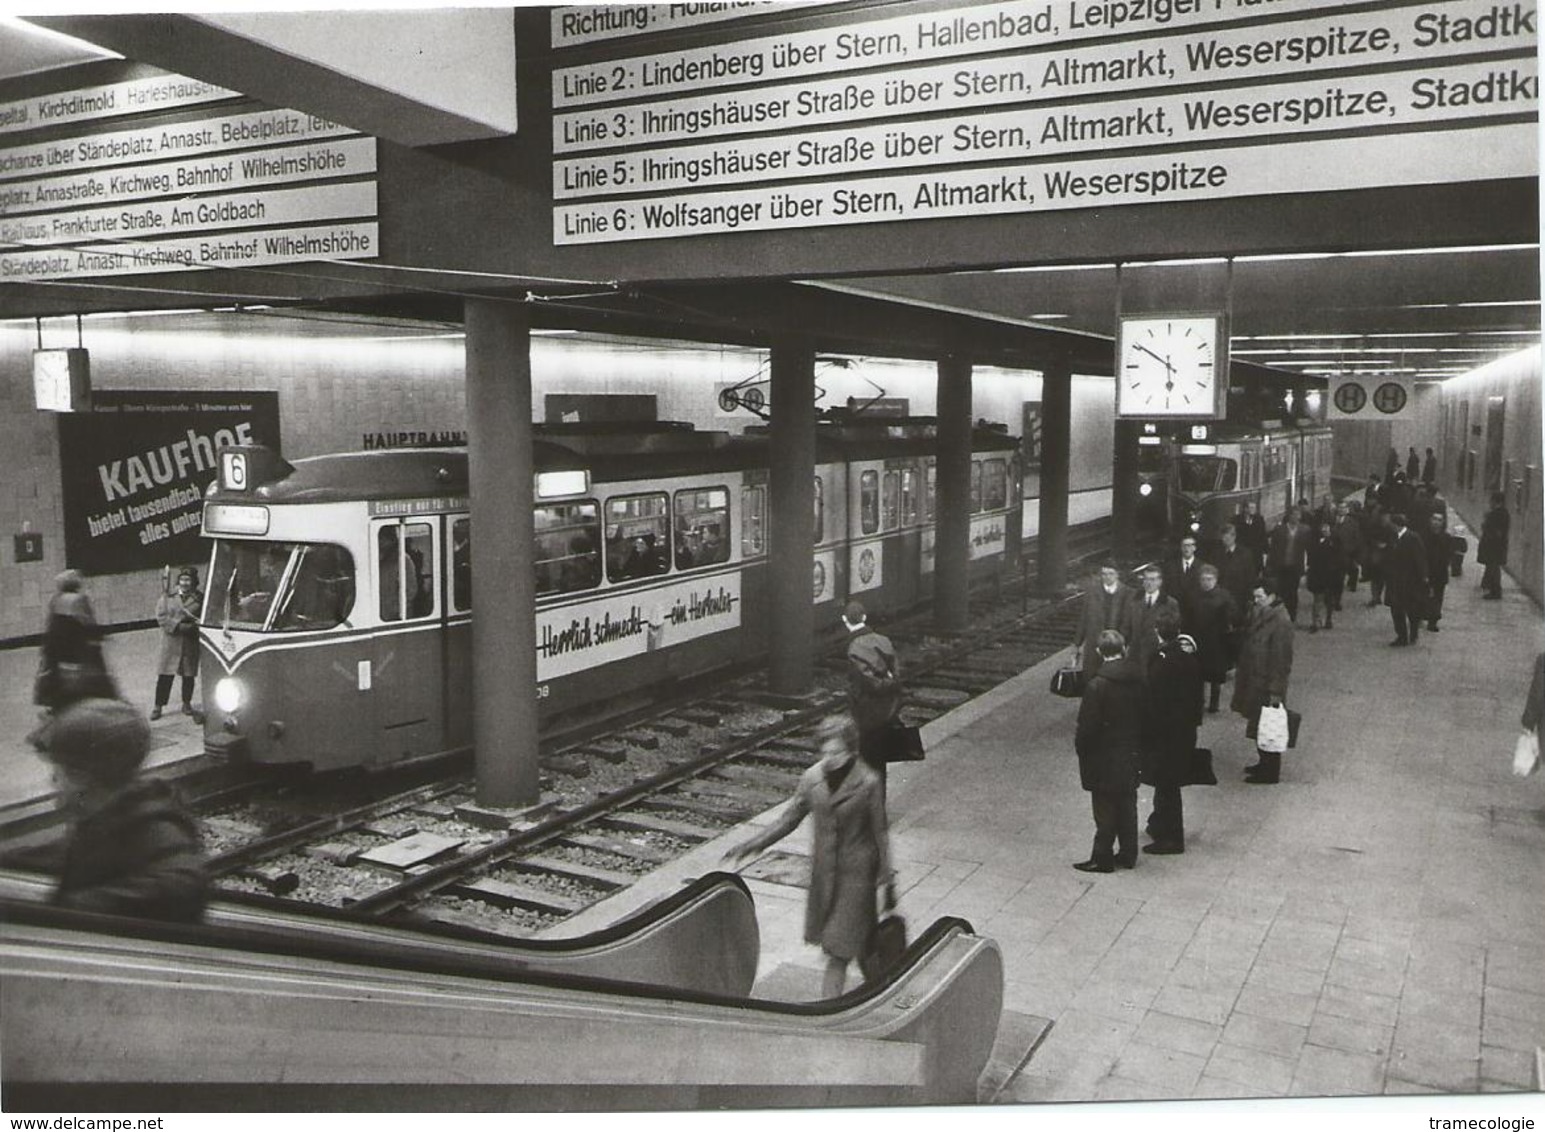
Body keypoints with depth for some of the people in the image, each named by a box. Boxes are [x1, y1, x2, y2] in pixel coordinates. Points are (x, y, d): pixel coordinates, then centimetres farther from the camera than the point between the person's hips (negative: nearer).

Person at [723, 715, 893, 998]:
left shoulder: (867, 783, -15)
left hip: (855, 871, -5)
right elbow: (789, 819, 5)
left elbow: (880, 833, -7)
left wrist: (885, 880, -5)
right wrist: (749, 846, -1)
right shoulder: (812, 778, -4)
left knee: (839, 948, -5)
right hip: (823, 869, 5)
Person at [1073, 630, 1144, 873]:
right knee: (1127, 805, 17)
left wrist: (1081, 748, -2)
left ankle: (1102, 858, 13)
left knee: (1105, 810, 4)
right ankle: (1128, 853, 26)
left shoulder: (1098, 684, -22)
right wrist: (1138, 744, 15)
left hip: (1105, 759, -6)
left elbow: (1087, 726, -18)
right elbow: (1144, 715, 5)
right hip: (1131, 753, 6)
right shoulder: (1138, 678, -4)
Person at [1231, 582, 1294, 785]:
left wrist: (1275, 691, -20)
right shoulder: (1258, 615, 5)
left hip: (1267, 686, -9)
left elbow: (1282, 660, -21)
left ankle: (1270, 772, 14)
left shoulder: (1281, 623, -22)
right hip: (1253, 681, 9)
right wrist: (1240, 670, 16)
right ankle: (1264, 763, 34)